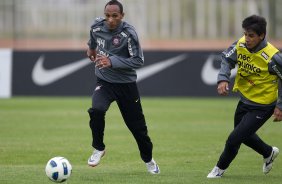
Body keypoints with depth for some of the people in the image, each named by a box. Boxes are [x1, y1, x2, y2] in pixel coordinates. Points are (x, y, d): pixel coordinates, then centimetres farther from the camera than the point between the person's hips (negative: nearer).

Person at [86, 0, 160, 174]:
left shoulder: (128, 33, -20)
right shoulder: (97, 27, -7)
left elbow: (138, 60, -22)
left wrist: (112, 62, -30)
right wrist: (91, 47, 29)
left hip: (126, 84, -2)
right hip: (104, 82, 2)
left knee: (137, 125, 6)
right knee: (96, 110, -29)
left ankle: (148, 159, 32)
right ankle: (99, 149, -7)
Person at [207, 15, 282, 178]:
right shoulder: (241, 45, -13)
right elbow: (227, 59, 3)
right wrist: (223, 79, -16)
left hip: (262, 106, -7)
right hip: (244, 100, 7)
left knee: (234, 139, -7)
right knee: (244, 135, 26)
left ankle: (220, 168, 19)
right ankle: (269, 153, 53)